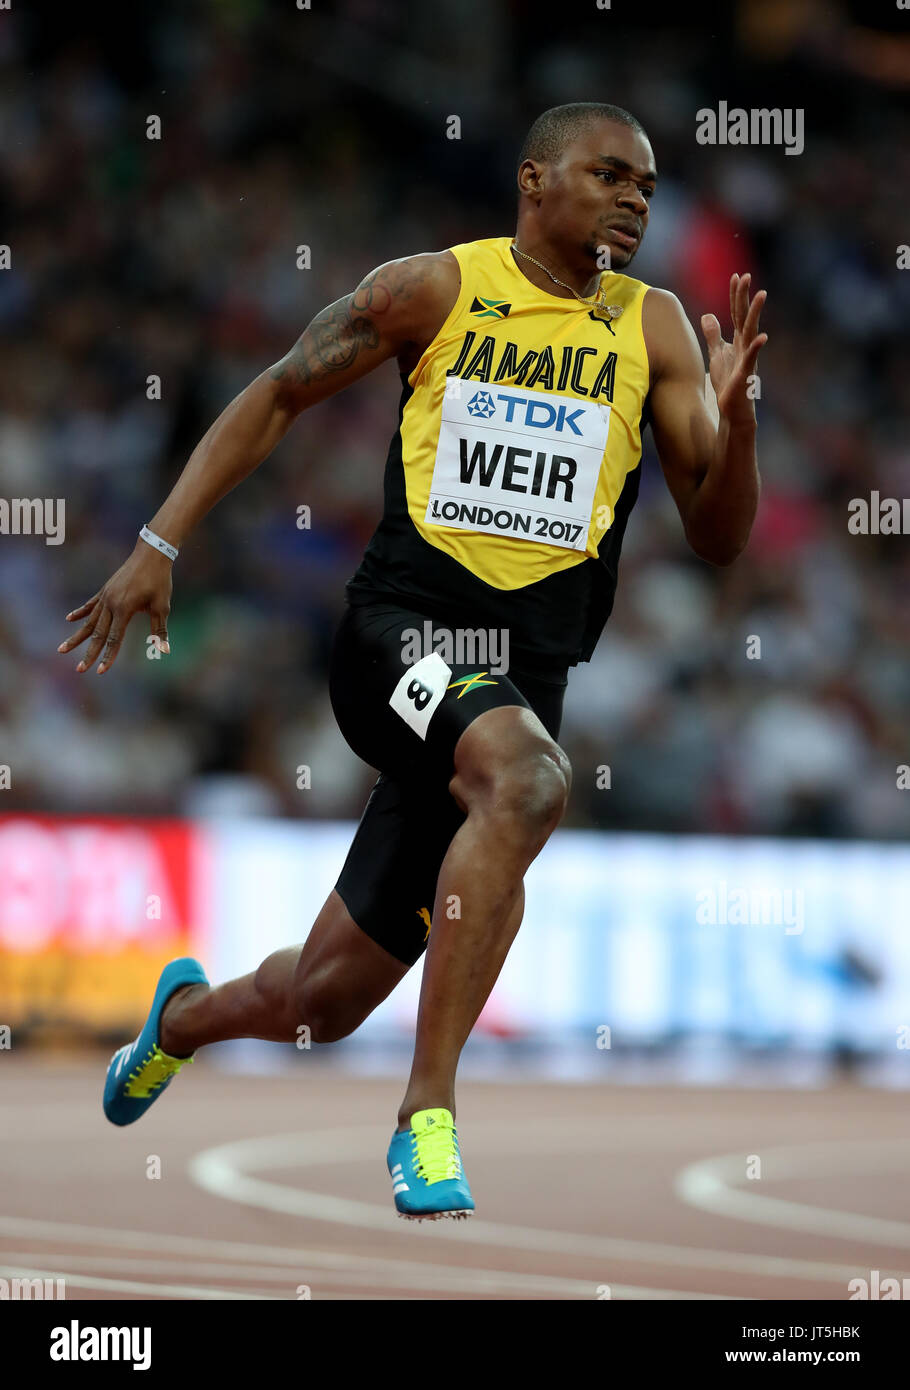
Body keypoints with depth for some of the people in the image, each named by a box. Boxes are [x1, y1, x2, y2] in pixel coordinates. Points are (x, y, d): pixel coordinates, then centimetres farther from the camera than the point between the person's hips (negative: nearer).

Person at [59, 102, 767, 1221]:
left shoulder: (652, 329, 8)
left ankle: (186, 1014, 43)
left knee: (321, 1000, 7)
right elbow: (278, 396, 11)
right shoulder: (433, 289, 1)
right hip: (402, 623, -4)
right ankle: (427, 1118, -29)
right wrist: (159, 545, 3)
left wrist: (734, 416, -13)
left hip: (526, 672, 4)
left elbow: (718, 540, 6)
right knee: (529, 780, -37)